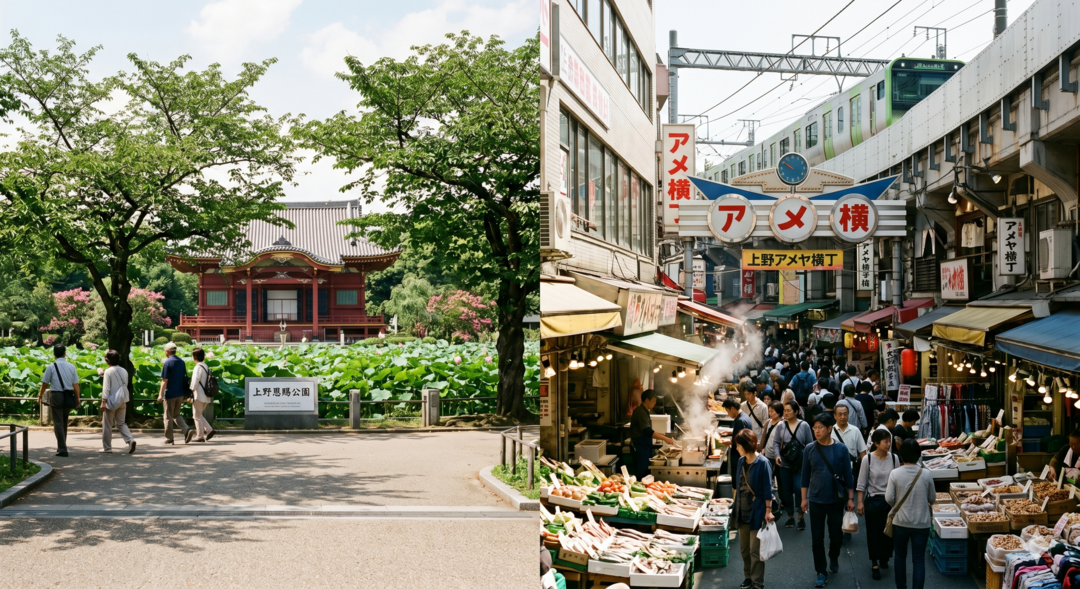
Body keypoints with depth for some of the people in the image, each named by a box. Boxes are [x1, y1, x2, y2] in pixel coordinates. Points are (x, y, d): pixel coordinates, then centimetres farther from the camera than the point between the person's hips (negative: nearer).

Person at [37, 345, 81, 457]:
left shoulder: (51, 367, -7)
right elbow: (75, 384, 2)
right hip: (68, 397, 4)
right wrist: (77, 398, 12)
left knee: (58, 423, -1)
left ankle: (62, 450, -6)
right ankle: (62, 447, 27)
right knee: (64, 422, 17)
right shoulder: (71, 367, 1)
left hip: (56, 396, -4)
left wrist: (40, 395, 16)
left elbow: (45, 383, 0)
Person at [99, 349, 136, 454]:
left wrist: (103, 402, -15)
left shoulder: (108, 371, -12)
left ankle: (107, 447, 13)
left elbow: (106, 388, -16)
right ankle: (130, 440, -10)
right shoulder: (124, 371, 6)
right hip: (122, 401, 5)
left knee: (107, 425, 7)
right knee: (121, 423, 13)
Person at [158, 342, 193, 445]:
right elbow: (185, 379, 12)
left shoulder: (168, 362, -12)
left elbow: (165, 380, -15)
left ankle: (169, 438, 10)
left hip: (170, 394, -6)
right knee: (176, 415, 16)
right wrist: (184, 394, 20)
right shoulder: (182, 362, 7)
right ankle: (187, 430, -4)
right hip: (180, 393, 6)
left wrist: (160, 394, -12)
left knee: (168, 417, 5)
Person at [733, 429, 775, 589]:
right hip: (743, 511, 7)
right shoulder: (741, 461, 6)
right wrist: (736, 506, 16)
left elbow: (768, 489, -12)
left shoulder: (762, 463, -14)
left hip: (757, 512, -7)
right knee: (744, 549, 14)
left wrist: (768, 511, -15)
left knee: (755, 550, -2)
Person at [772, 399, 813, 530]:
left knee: (799, 489, -11)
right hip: (784, 464, 3)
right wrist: (777, 455, -8)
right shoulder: (781, 426, 1)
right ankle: (790, 517, 23)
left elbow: (809, 444, 2)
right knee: (786, 490, 8)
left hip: (800, 464, -3)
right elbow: (776, 442, 7)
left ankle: (801, 517, 6)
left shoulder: (804, 425, -3)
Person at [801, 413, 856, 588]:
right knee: (817, 537, 4)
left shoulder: (841, 449, -8)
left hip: (836, 500, 0)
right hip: (815, 500, 0)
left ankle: (834, 558, 42)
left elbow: (848, 475, -1)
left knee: (836, 534, 13)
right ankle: (821, 572, 16)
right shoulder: (809, 449, -6)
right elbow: (805, 475, 2)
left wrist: (850, 498, -2)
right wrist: (804, 498, 2)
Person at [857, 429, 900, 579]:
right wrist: (860, 502, -6)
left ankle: (884, 558, 31)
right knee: (873, 532, 5)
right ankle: (875, 564, 15)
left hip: (890, 500, 2)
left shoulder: (894, 458, -5)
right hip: (873, 500, -2)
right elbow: (862, 483, -5)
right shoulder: (867, 459, -11)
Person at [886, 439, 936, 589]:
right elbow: (932, 499, 1)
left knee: (900, 557, 18)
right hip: (922, 524, 0)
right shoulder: (926, 474, -9)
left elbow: (889, 498, -10)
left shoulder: (895, 474, -11)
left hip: (900, 522, 0)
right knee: (919, 560, 6)